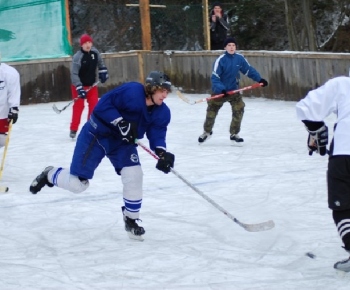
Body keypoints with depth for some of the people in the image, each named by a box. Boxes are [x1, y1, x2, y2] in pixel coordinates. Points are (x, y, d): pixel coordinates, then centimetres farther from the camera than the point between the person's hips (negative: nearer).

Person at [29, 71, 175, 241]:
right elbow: (103, 105, -29)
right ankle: (49, 175, 30)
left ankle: (131, 220, 5)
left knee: (134, 175, -14)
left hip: (122, 142, 6)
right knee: (77, 184, -2)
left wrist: (162, 152, -30)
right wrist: (121, 123, -36)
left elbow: (157, 133, -11)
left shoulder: (162, 112, -9)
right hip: (97, 136, -6)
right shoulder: (131, 92, -29)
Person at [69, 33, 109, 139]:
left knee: (94, 104, 4)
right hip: (79, 85, -5)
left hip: (91, 84, 6)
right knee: (79, 106, -8)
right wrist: (79, 88, -31)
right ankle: (73, 129, -2)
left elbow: (100, 62, 17)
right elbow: (74, 74, -26)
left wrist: (103, 72, 8)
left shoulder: (95, 52, -6)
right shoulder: (77, 57, -24)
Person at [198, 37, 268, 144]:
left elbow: (249, 70, 7)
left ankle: (234, 134, 9)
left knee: (238, 110, -7)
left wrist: (260, 79, 0)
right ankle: (207, 132, 29)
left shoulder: (239, 58, -5)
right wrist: (221, 89, -32)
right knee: (212, 111, 5)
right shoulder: (220, 60, -18)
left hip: (234, 90, 3)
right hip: (220, 91, -3)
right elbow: (215, 77, -20)